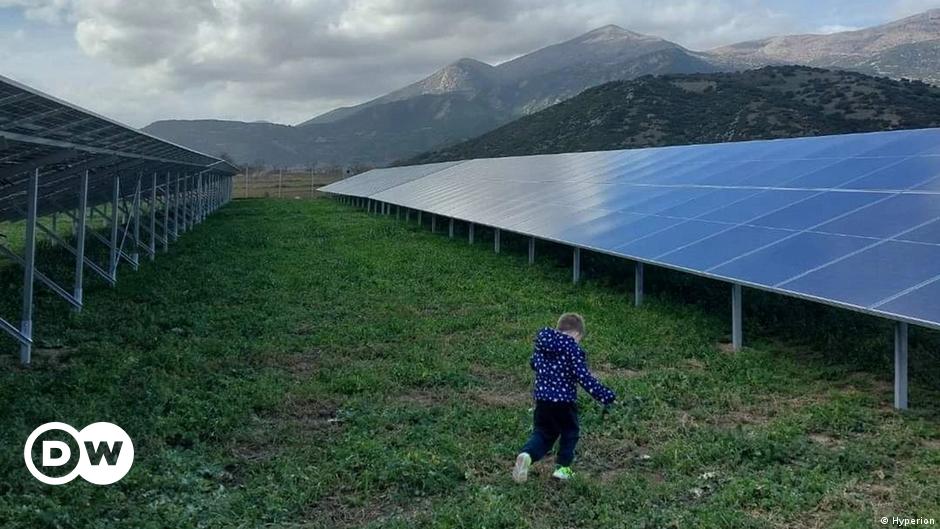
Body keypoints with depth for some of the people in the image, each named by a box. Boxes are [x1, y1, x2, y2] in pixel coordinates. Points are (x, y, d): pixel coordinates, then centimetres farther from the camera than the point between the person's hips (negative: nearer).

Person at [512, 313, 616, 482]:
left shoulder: (542, 342, 2)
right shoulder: (573, 349, -15)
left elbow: (534, 363, 17)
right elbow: (584, 377, -19)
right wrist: (605, 395, -13)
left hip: (542, 398, 5)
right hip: (565, 401, -4)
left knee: (542, 433, 15)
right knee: (570, 433, 19)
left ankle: (526, 455, -12)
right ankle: (562, 467, 18)